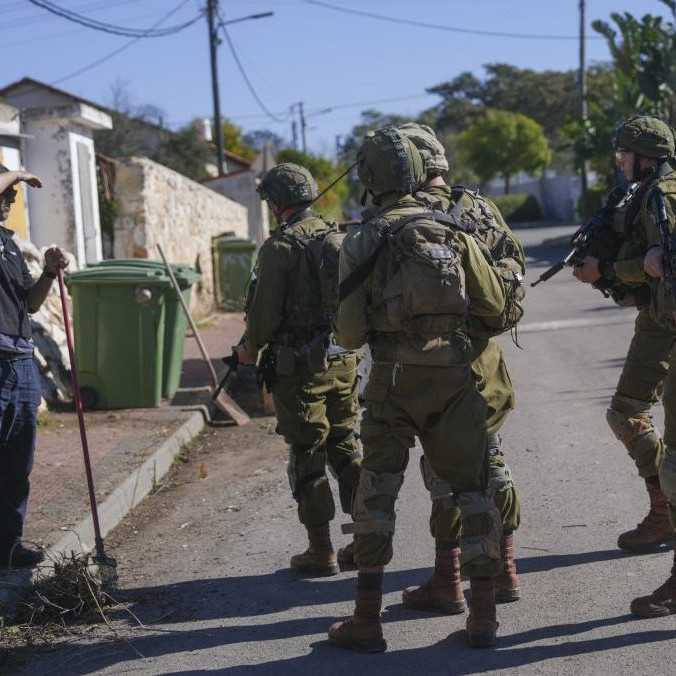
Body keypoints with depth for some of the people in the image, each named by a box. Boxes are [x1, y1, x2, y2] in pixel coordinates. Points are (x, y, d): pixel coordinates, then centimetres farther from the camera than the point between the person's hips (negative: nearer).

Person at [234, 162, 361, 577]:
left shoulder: (280, 247, -12)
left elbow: (266, 312, -13)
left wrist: (251, 349, 4)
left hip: (299, 365, -6)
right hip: (344, 359, 6)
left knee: (307, 456, 3)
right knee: (347, 447, 15)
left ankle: (321, 551, 8)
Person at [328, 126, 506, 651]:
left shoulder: (361, 242, -2)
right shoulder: (454, 230, 2)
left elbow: (350, 335, -4)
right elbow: (494, 304, 5)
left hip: (394, 379, -1)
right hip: (455, 376, 1)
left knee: (376, 491, 9)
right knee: (471, 486, 10)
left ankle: (368, 617, 10)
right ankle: (483, 613, 10)